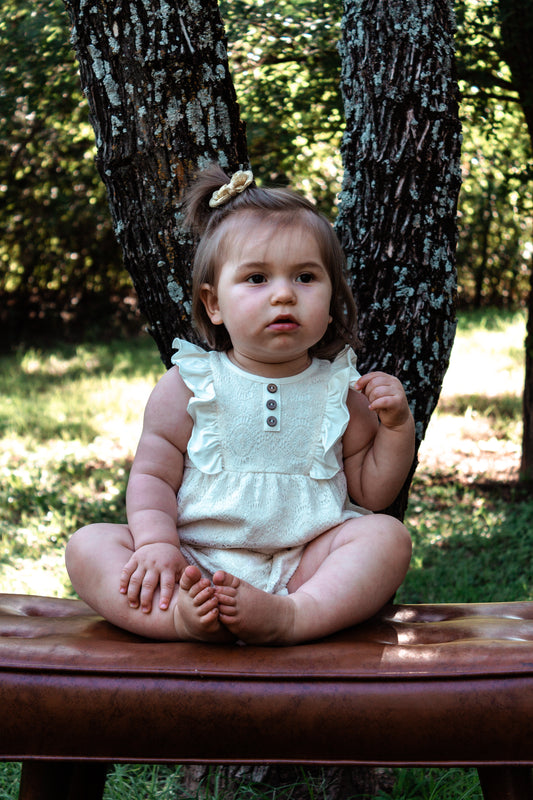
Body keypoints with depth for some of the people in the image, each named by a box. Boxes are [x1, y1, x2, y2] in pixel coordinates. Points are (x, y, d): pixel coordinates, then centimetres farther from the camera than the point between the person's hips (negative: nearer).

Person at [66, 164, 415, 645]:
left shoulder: (340, 390, 9)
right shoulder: (189, 385, 5)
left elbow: (373, 493, 15)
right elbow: (152, 476, 2)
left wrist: (397, 426, -1)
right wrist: (157, 543, -17)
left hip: (304, 563, 1)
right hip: (197, 562, 0)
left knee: (389, 535, -23)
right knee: (88, 545, -19)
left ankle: (295, 617, -44)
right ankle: (181, 615, -45)